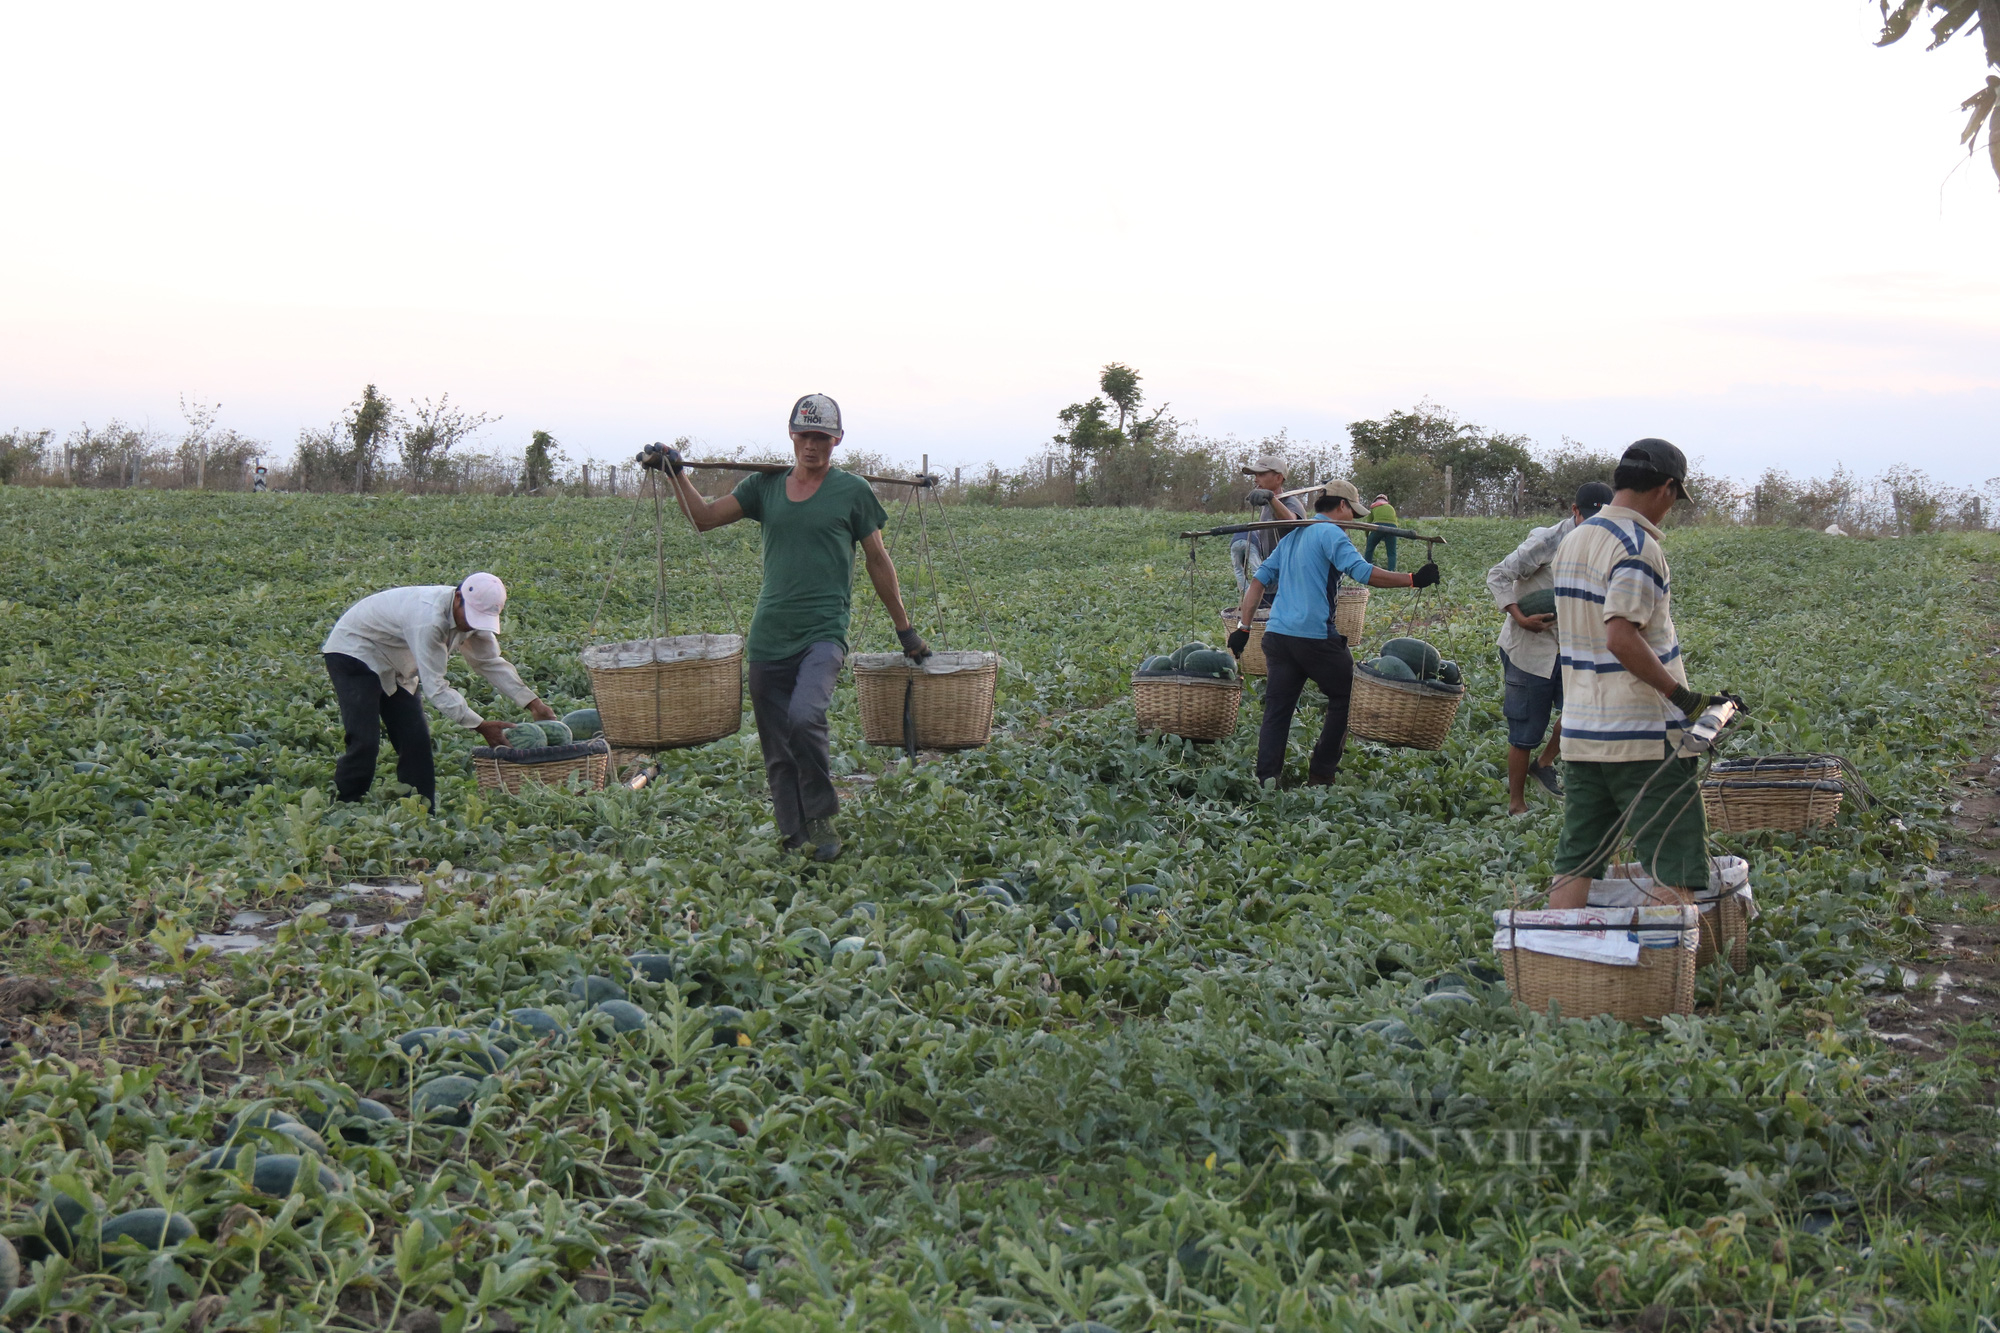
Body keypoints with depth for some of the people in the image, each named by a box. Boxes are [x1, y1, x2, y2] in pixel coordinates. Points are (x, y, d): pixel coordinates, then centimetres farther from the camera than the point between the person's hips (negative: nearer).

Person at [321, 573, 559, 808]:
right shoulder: (429, 619, -38)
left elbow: (491, 662, 2)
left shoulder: (473, 614, -11)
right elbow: (435, 687, -35)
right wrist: (481, 727, -34)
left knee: (415, 742, 1)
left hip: (392, 666, 9)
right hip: (353, 653, -9)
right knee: (365, 743, -20)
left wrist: (533, 703, -8)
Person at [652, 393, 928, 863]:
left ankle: (823, 820, -8)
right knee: (777, 752, 5)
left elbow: (877, 561, 9)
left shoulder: (852, 491, 3)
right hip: (769, 635, 4)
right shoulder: (765, 485, 12)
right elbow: (705, 517, 10)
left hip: (823, 632, -4)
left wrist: (905, 629, 12)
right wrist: (675, 473, -4)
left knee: (804, 717, -27)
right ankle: (796, 842, 15)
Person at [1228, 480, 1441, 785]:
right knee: (1344, 696, 11)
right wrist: (1413, 580, -18)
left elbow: (1259, 579, 18)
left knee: (1276, 711, 7)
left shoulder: (1292, 536, 21)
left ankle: (1265, 781, 2)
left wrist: (1244, 627, 16)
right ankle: (1322, 772, 12)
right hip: (1314, 636, -7)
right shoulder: (1330, 533, -5)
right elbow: (1363, 572, -20)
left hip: (1277, 634, 8)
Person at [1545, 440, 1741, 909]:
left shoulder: (1572, 541, 13)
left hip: (1580, 732, 8)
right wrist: (1684, 697, -20)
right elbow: (1622, 638, -24)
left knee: (1575, 862, 9)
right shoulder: (1638, 546, -13)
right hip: (1642, 734, -8)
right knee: (1675, 869, -2)